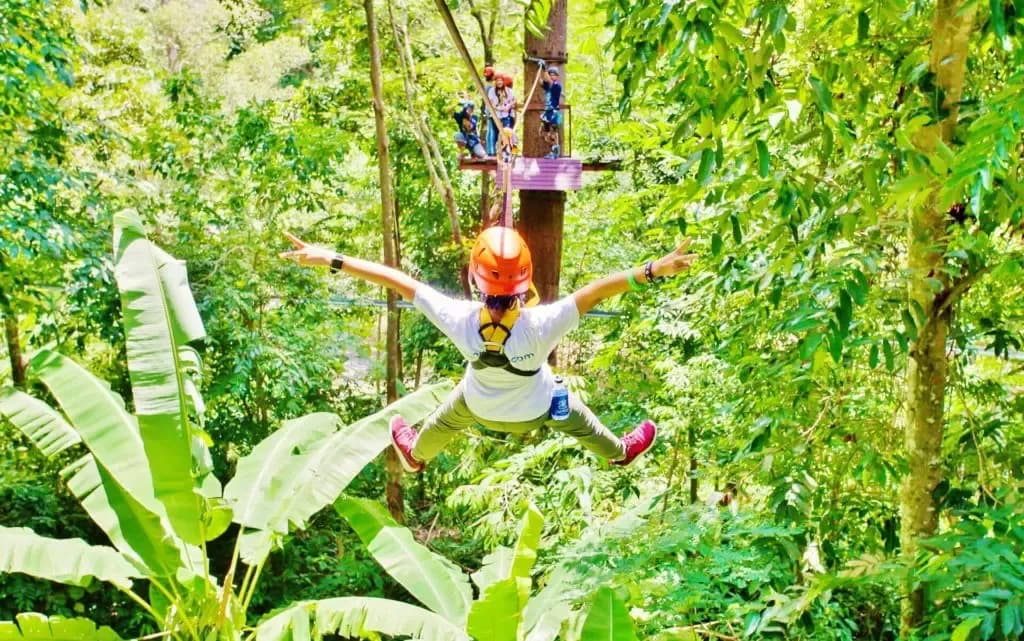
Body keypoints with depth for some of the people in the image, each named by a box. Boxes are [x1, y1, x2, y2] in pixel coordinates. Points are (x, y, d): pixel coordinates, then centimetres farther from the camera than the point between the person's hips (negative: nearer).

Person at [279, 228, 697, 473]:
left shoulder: (459, 321, -41)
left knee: (443, 422, 36)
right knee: (581, 424, 32)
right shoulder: (542, 326, -46)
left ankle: (415, 455, 68)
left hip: (479, 406, 1)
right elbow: (599, 290, -50)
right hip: (537, 410, -1)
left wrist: (330, 260, -35)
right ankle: (620, 453, 62)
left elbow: (397, 280, -37)